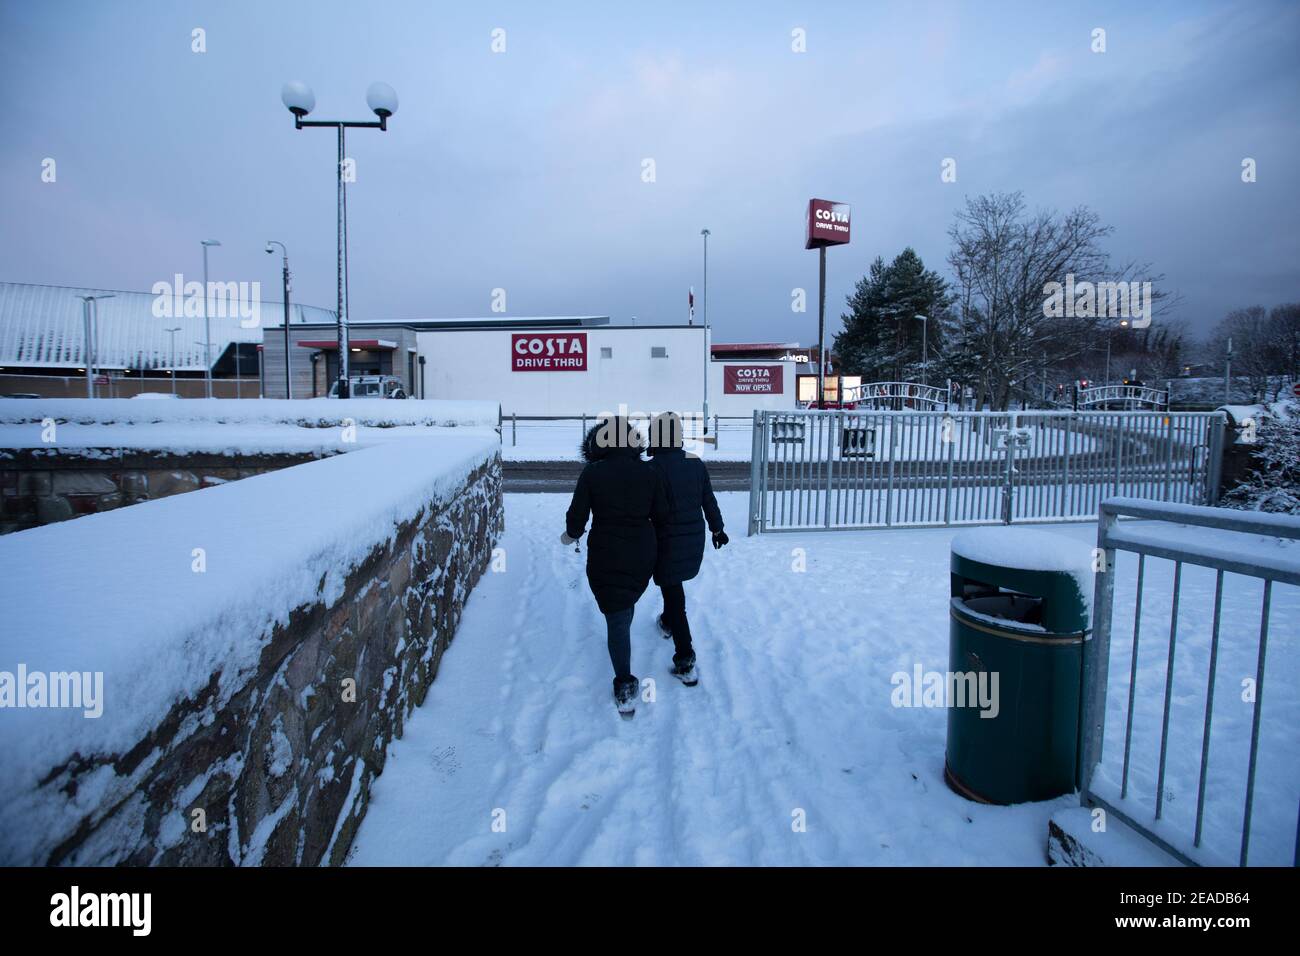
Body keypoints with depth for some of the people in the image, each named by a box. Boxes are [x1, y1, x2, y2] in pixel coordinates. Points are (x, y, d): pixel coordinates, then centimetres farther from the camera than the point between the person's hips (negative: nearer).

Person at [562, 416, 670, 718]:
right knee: (626, 604, 28)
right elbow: (661, 515, -1)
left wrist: (571, 535, 12)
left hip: (605, 556, -3)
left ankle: (625, 687, 1)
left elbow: (577, 515, -9)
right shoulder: (649, 473, -5)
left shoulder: (592, 473, -12)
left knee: (616, 616, 4)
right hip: (642, 554, 4)